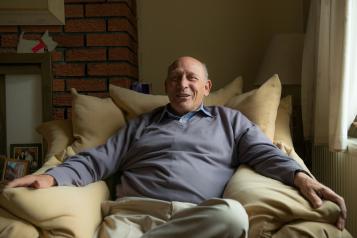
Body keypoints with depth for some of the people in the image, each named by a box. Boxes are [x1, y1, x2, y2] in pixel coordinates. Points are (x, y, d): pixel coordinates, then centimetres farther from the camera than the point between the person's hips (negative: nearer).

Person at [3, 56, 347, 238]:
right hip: (134, 210, -2)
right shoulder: (140, 124, 25)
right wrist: (52, 177, -2)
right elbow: (97, 160, 16)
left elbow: (264, 154, 11)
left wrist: (300, 176, -11)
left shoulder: (229, 120, 24)